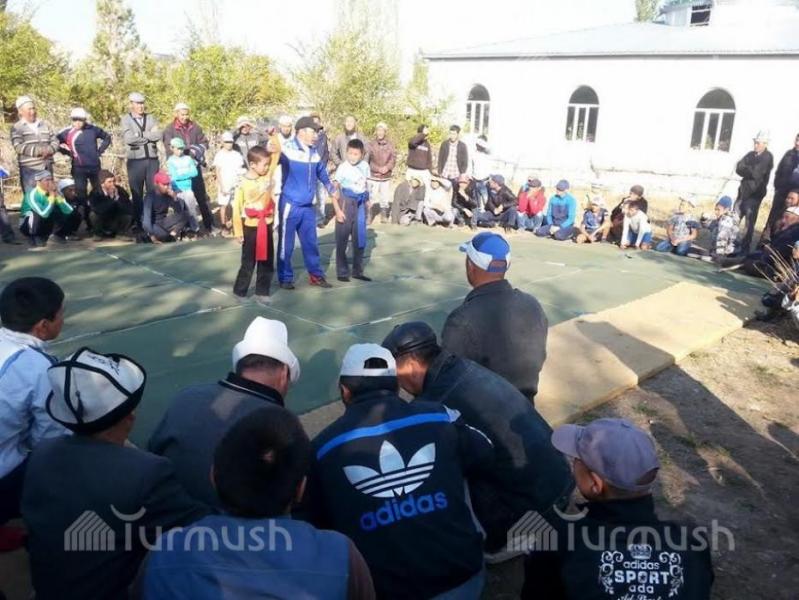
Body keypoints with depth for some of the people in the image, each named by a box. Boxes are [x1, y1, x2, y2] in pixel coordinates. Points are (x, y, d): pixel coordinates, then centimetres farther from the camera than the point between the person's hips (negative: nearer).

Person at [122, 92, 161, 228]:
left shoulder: (151, 118, 12)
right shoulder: (126, 119, 3)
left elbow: (159, 135, -4)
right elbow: (128, 138, -12)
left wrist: (140, 134, -7)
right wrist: (150, 134, -5)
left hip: (152, 159, 2)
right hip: (135, 161, -2)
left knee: (154, 191, 4)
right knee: (137, 193, 2)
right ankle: (138, 222, 9)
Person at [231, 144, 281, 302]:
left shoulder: (268, 173, -1)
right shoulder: (243, 184, -13)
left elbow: (277, 151, 0)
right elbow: (237, 208, -10)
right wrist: (238, 231, -10)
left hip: (267, 224, 4)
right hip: (251, 227, -4)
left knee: (267, 260, 9)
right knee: (248, 261, 6)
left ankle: (262, 292, 20)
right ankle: (239, 291, 22)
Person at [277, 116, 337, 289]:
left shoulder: (314, 152, 7)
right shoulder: (287, 149, -12)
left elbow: (322, 174, 20)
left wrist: (333, 191, 28)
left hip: (308, 206, 6)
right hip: (290, 205, -6)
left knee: (311, 242, 14)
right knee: (286, 244, 4)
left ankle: (315, 275, 26)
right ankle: (286, 278, 16)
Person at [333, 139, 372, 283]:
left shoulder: (365, 166, 4)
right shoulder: (343, 167, -11)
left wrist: (367, 207, 15)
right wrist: (338, 210, -17)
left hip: (360, 205, 5)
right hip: (346, 204, -5)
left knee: (360, 240, 10)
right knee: (342, 240, 3)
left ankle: (357, 271, 23)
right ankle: (342, 272, 13)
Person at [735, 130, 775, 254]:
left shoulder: (768, 157, -7)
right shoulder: (750, 154, 11)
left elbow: (756, 173, -18)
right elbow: (738, 168, 0)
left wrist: (745, 169, -5)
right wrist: (750, 171, -14)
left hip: (755, 194, -6)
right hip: (743, 191, 6)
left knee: (749, 223, -1)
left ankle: (744, 248, 4)